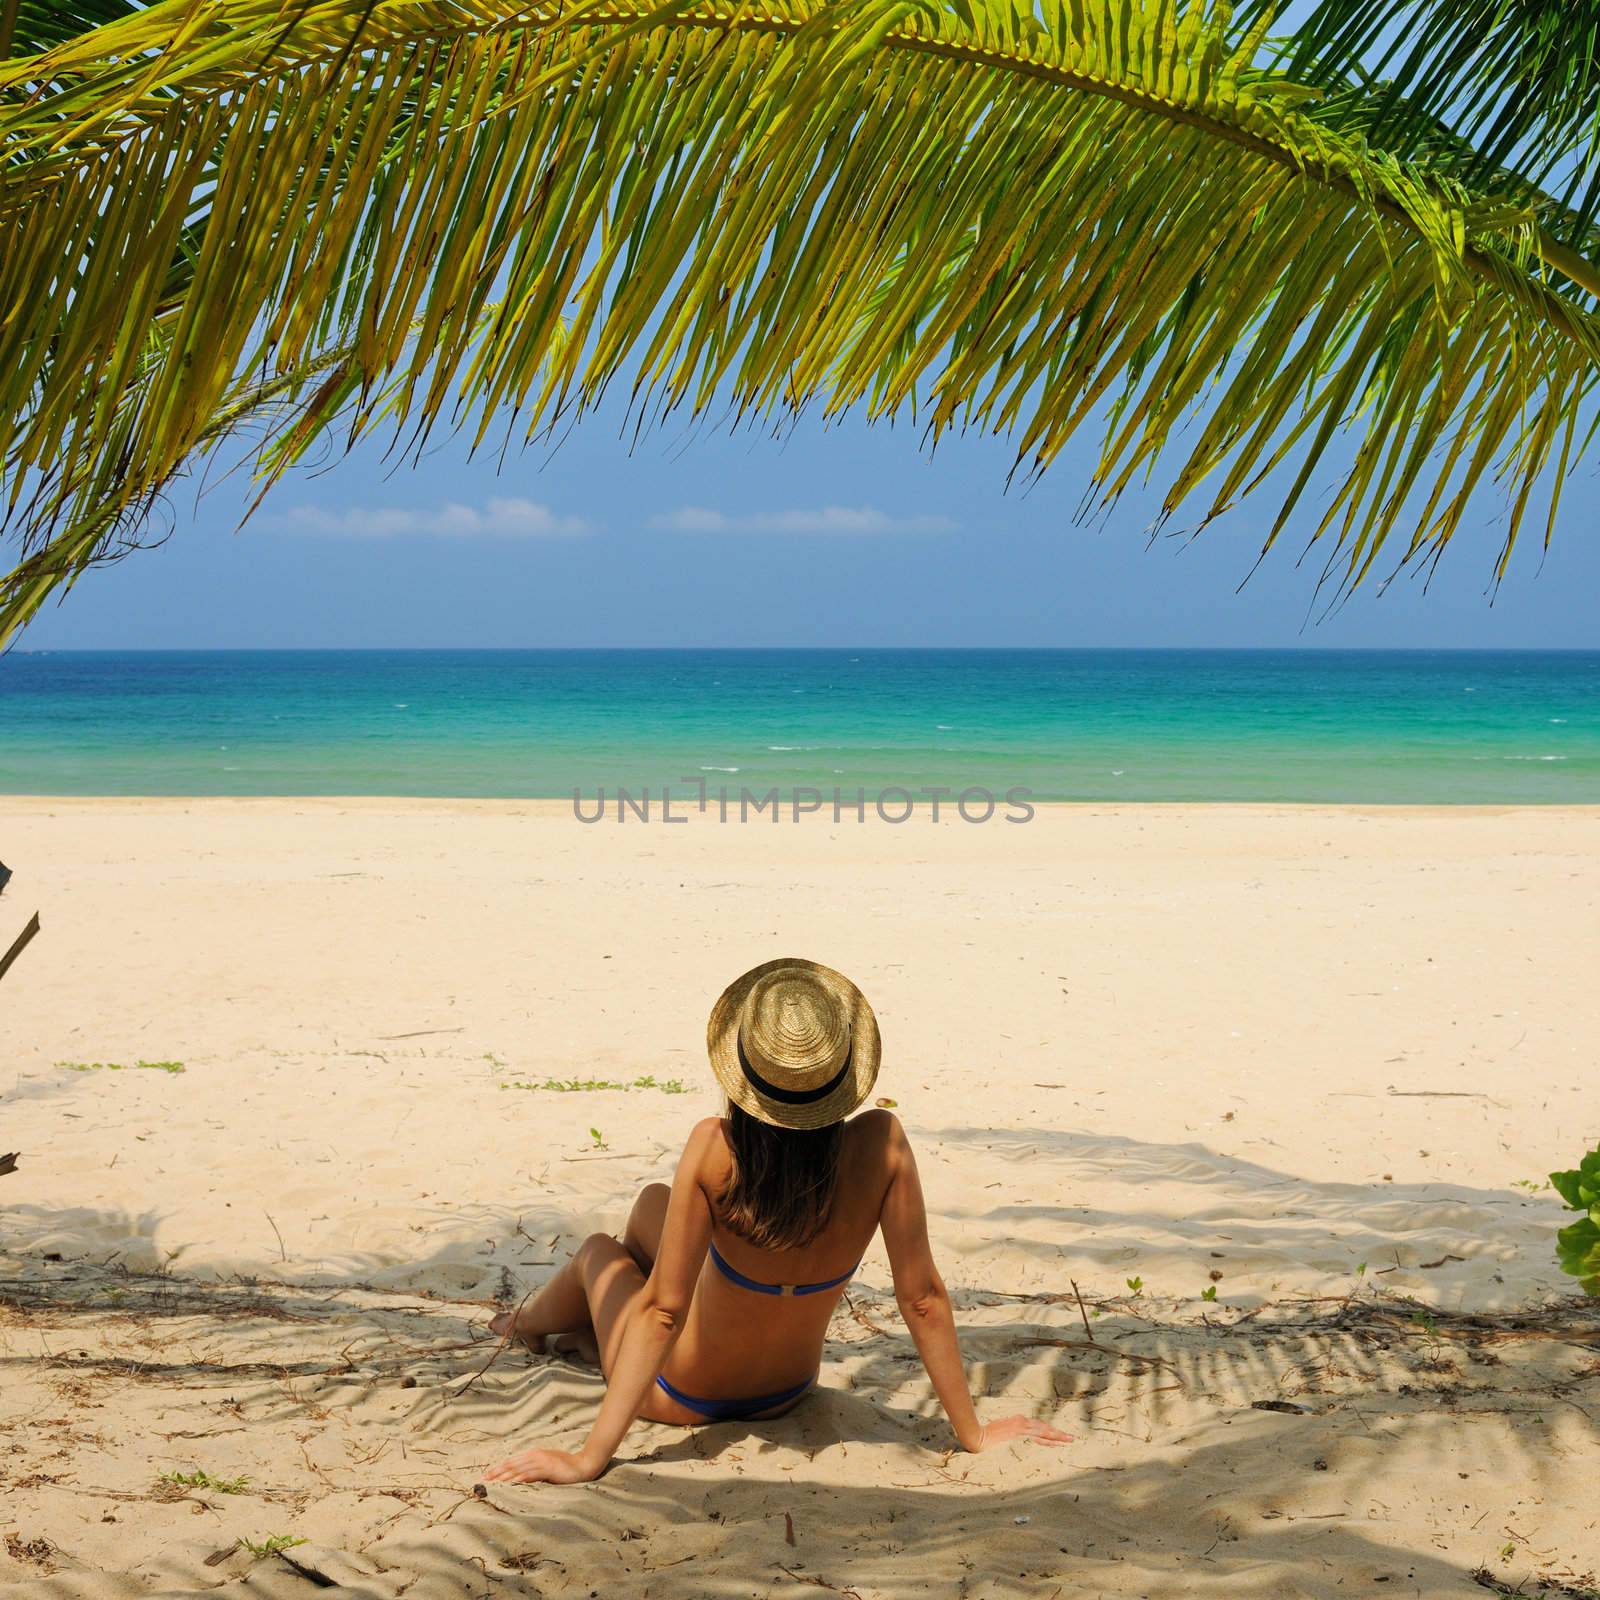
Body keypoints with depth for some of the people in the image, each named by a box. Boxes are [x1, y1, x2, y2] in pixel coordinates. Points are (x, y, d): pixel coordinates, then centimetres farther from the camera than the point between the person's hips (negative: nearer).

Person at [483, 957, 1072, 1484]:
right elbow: (923, 1298, -20)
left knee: (599, 1251, 29)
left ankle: (527, 1320, 63)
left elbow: (663, 1310, -29)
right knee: (652, 1200, 27)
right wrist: (973, 1433, -7)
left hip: (681, 1397, -4)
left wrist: (589, 1457, -21)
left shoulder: (715, 1148, -33)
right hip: (785, 1395, 4)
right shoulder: (881, 1143, -26)